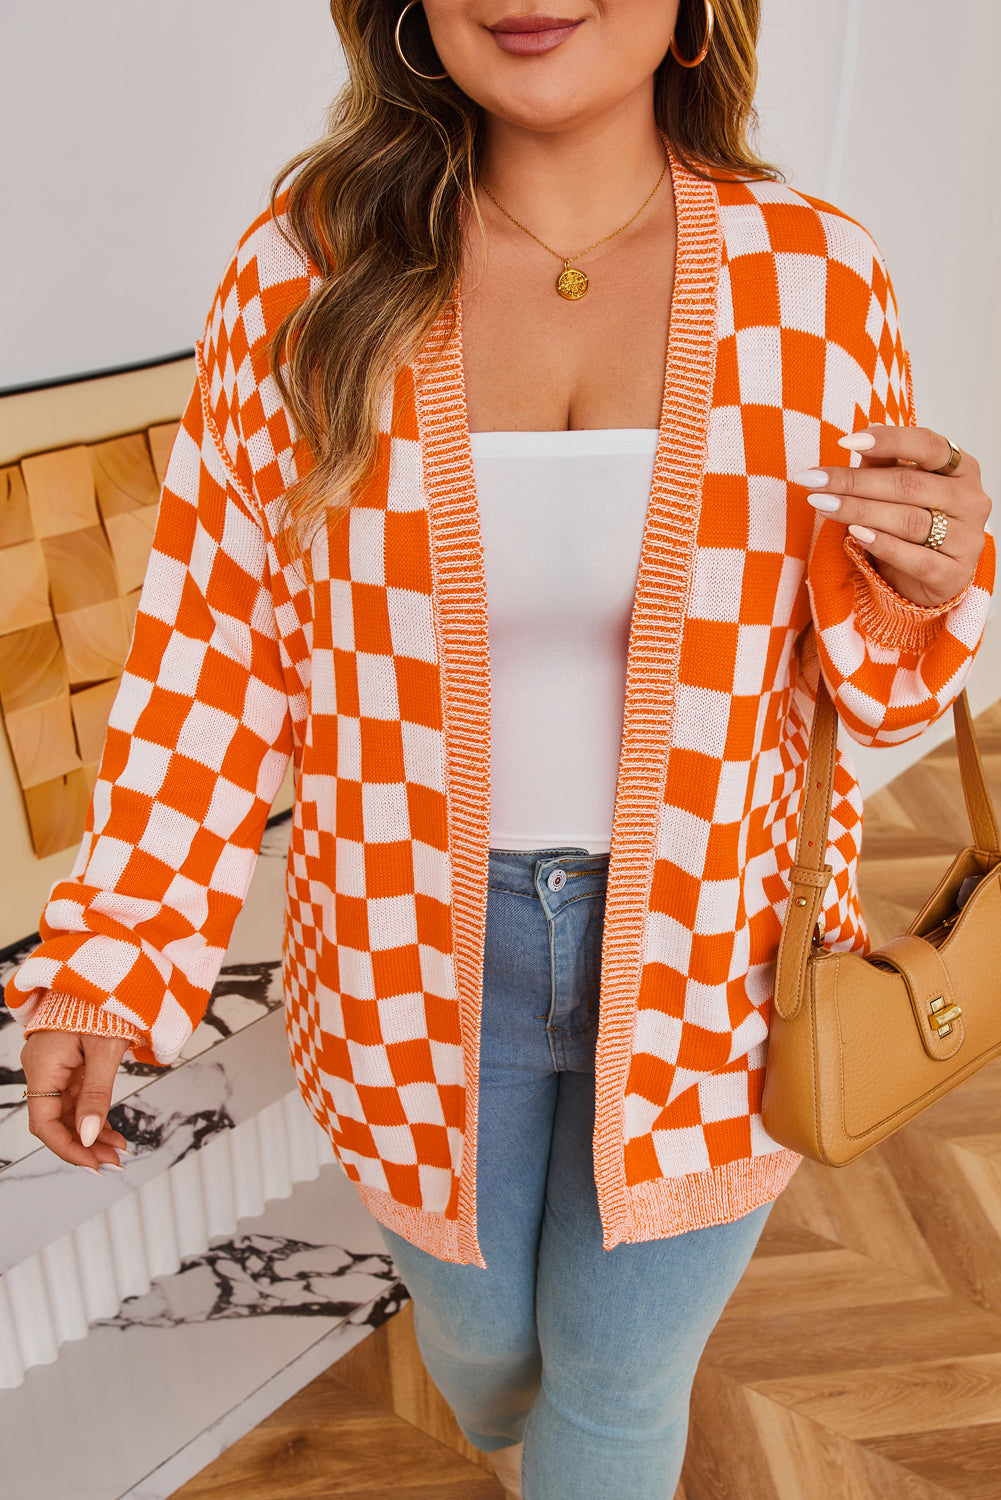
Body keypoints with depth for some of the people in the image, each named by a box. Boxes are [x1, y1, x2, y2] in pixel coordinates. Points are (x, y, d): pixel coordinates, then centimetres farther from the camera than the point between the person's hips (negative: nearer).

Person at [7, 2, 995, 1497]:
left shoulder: (818, 276, -9)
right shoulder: (308, 274, -11)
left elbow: (865, 678, 1)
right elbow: (213, 646, -4)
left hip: (708, 961, 0)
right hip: (420, 959, 1)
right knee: (477, 1330, 27)